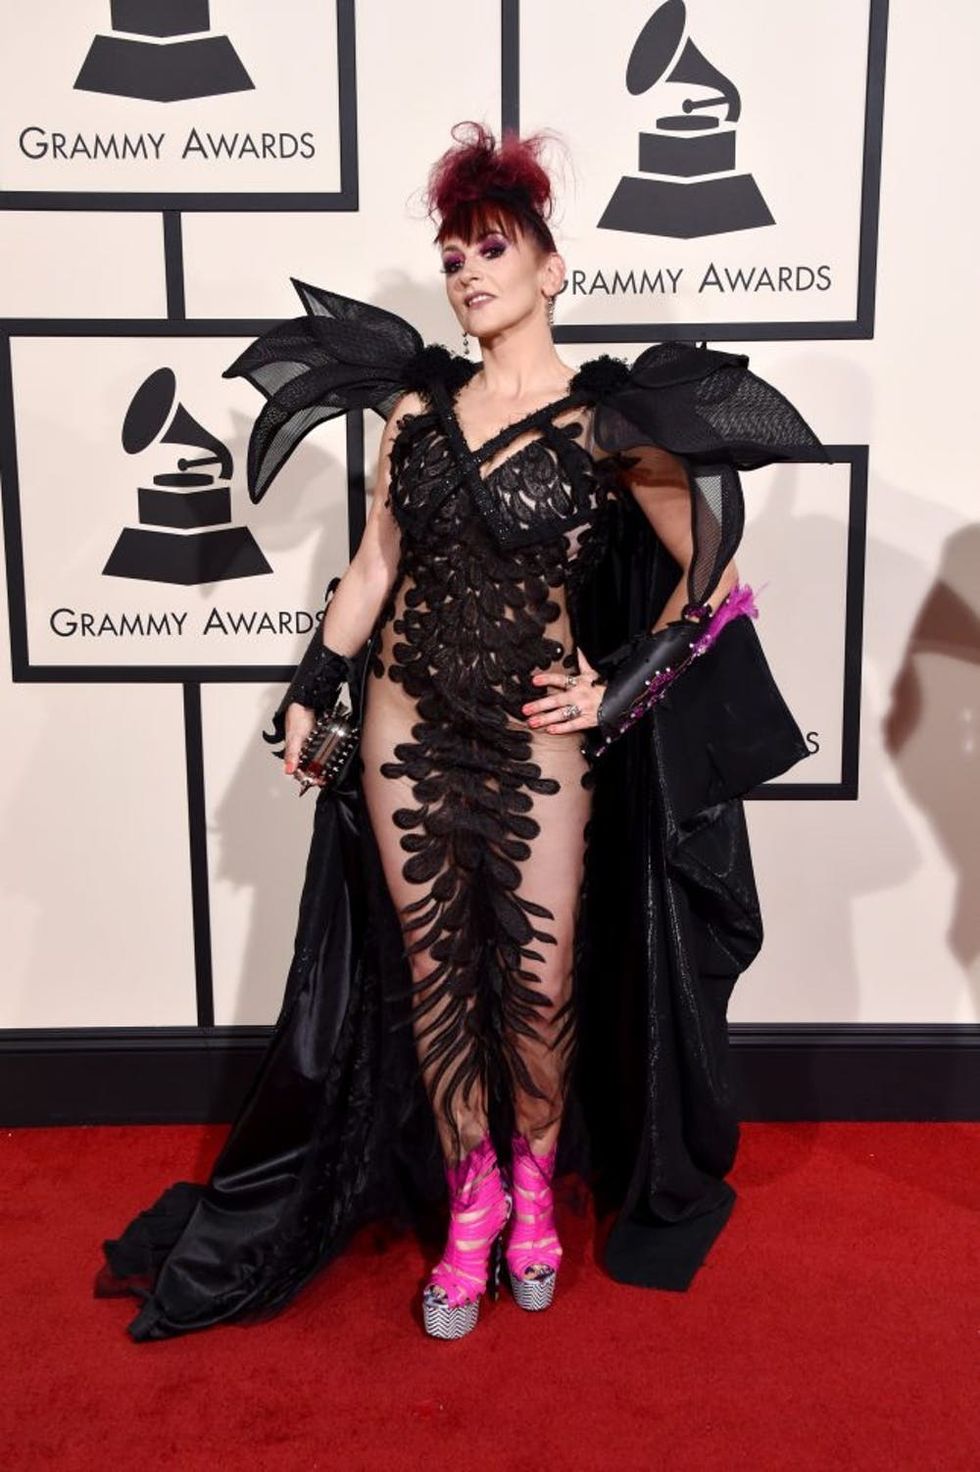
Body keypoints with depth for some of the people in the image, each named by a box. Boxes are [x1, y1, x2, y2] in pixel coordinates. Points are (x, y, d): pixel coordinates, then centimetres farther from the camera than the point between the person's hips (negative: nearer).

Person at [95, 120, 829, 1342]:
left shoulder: (605, 421, -6)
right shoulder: (416, 406, 5)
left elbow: (709, 570, -3)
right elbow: (374, 566, 11)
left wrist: (620, 688, -10)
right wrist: (310, 691, 11)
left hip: (535, 740, -3)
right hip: (407, 729, 3)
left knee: (544, 980, 5)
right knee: (433, 974, 10)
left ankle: (533, 1182, 33)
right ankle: (468, 1203, 29)